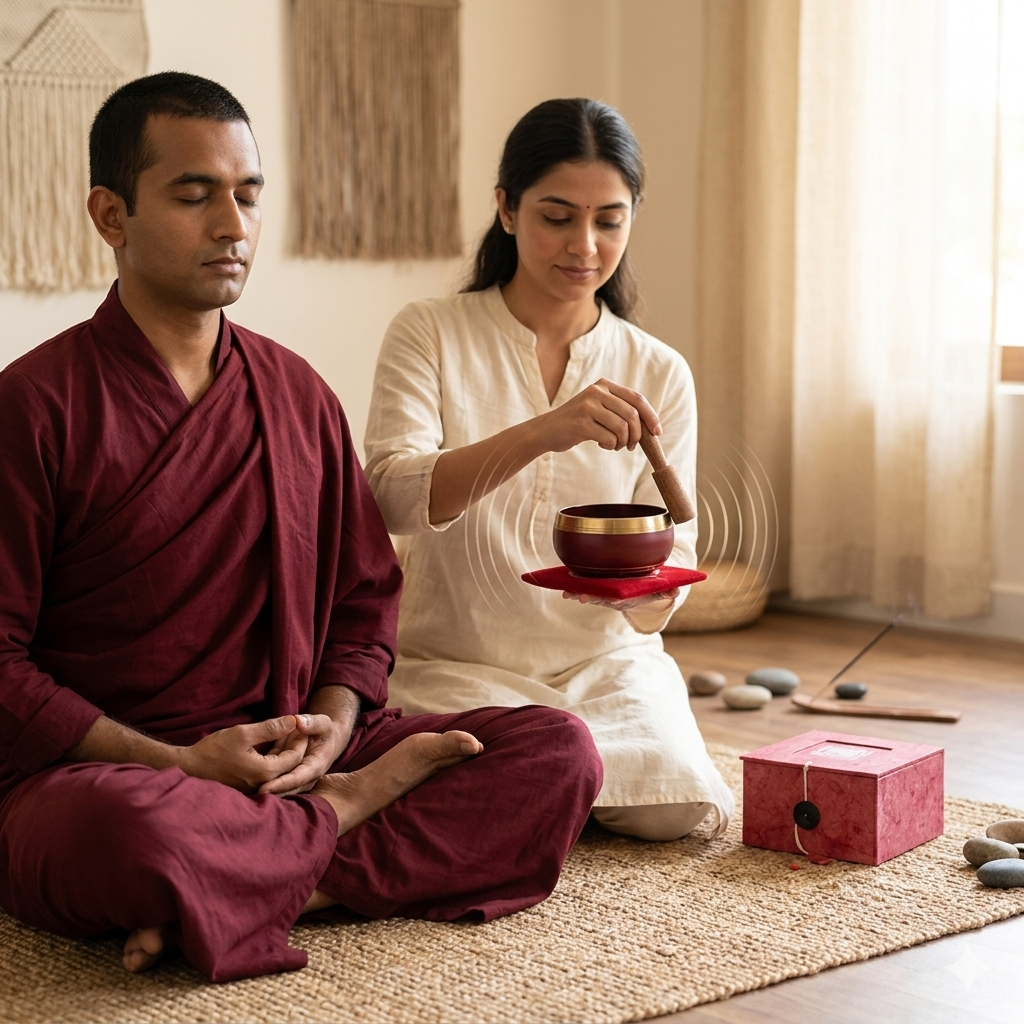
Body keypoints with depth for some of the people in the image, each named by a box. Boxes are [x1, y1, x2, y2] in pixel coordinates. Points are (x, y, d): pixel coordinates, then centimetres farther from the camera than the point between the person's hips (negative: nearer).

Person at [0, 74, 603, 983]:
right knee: (136, 829, -42)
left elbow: (364, 600, 17)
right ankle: (344, 820, -11)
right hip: (92, 771, -5)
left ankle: (282, 882, -24)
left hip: (283, 765, 5)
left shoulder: (298, 395, 13)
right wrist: (181, 762, -17)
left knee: (560, 751, -12)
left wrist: (332, 728, -5)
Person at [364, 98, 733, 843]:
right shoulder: (431, 335, -4)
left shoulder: (659, 375, 3)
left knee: (681, 807, -22)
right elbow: (393, 497, -22)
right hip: (461, 665, -2)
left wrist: (644, 585, -24)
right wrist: (542, 432, -37)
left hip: (607, 662, 3)